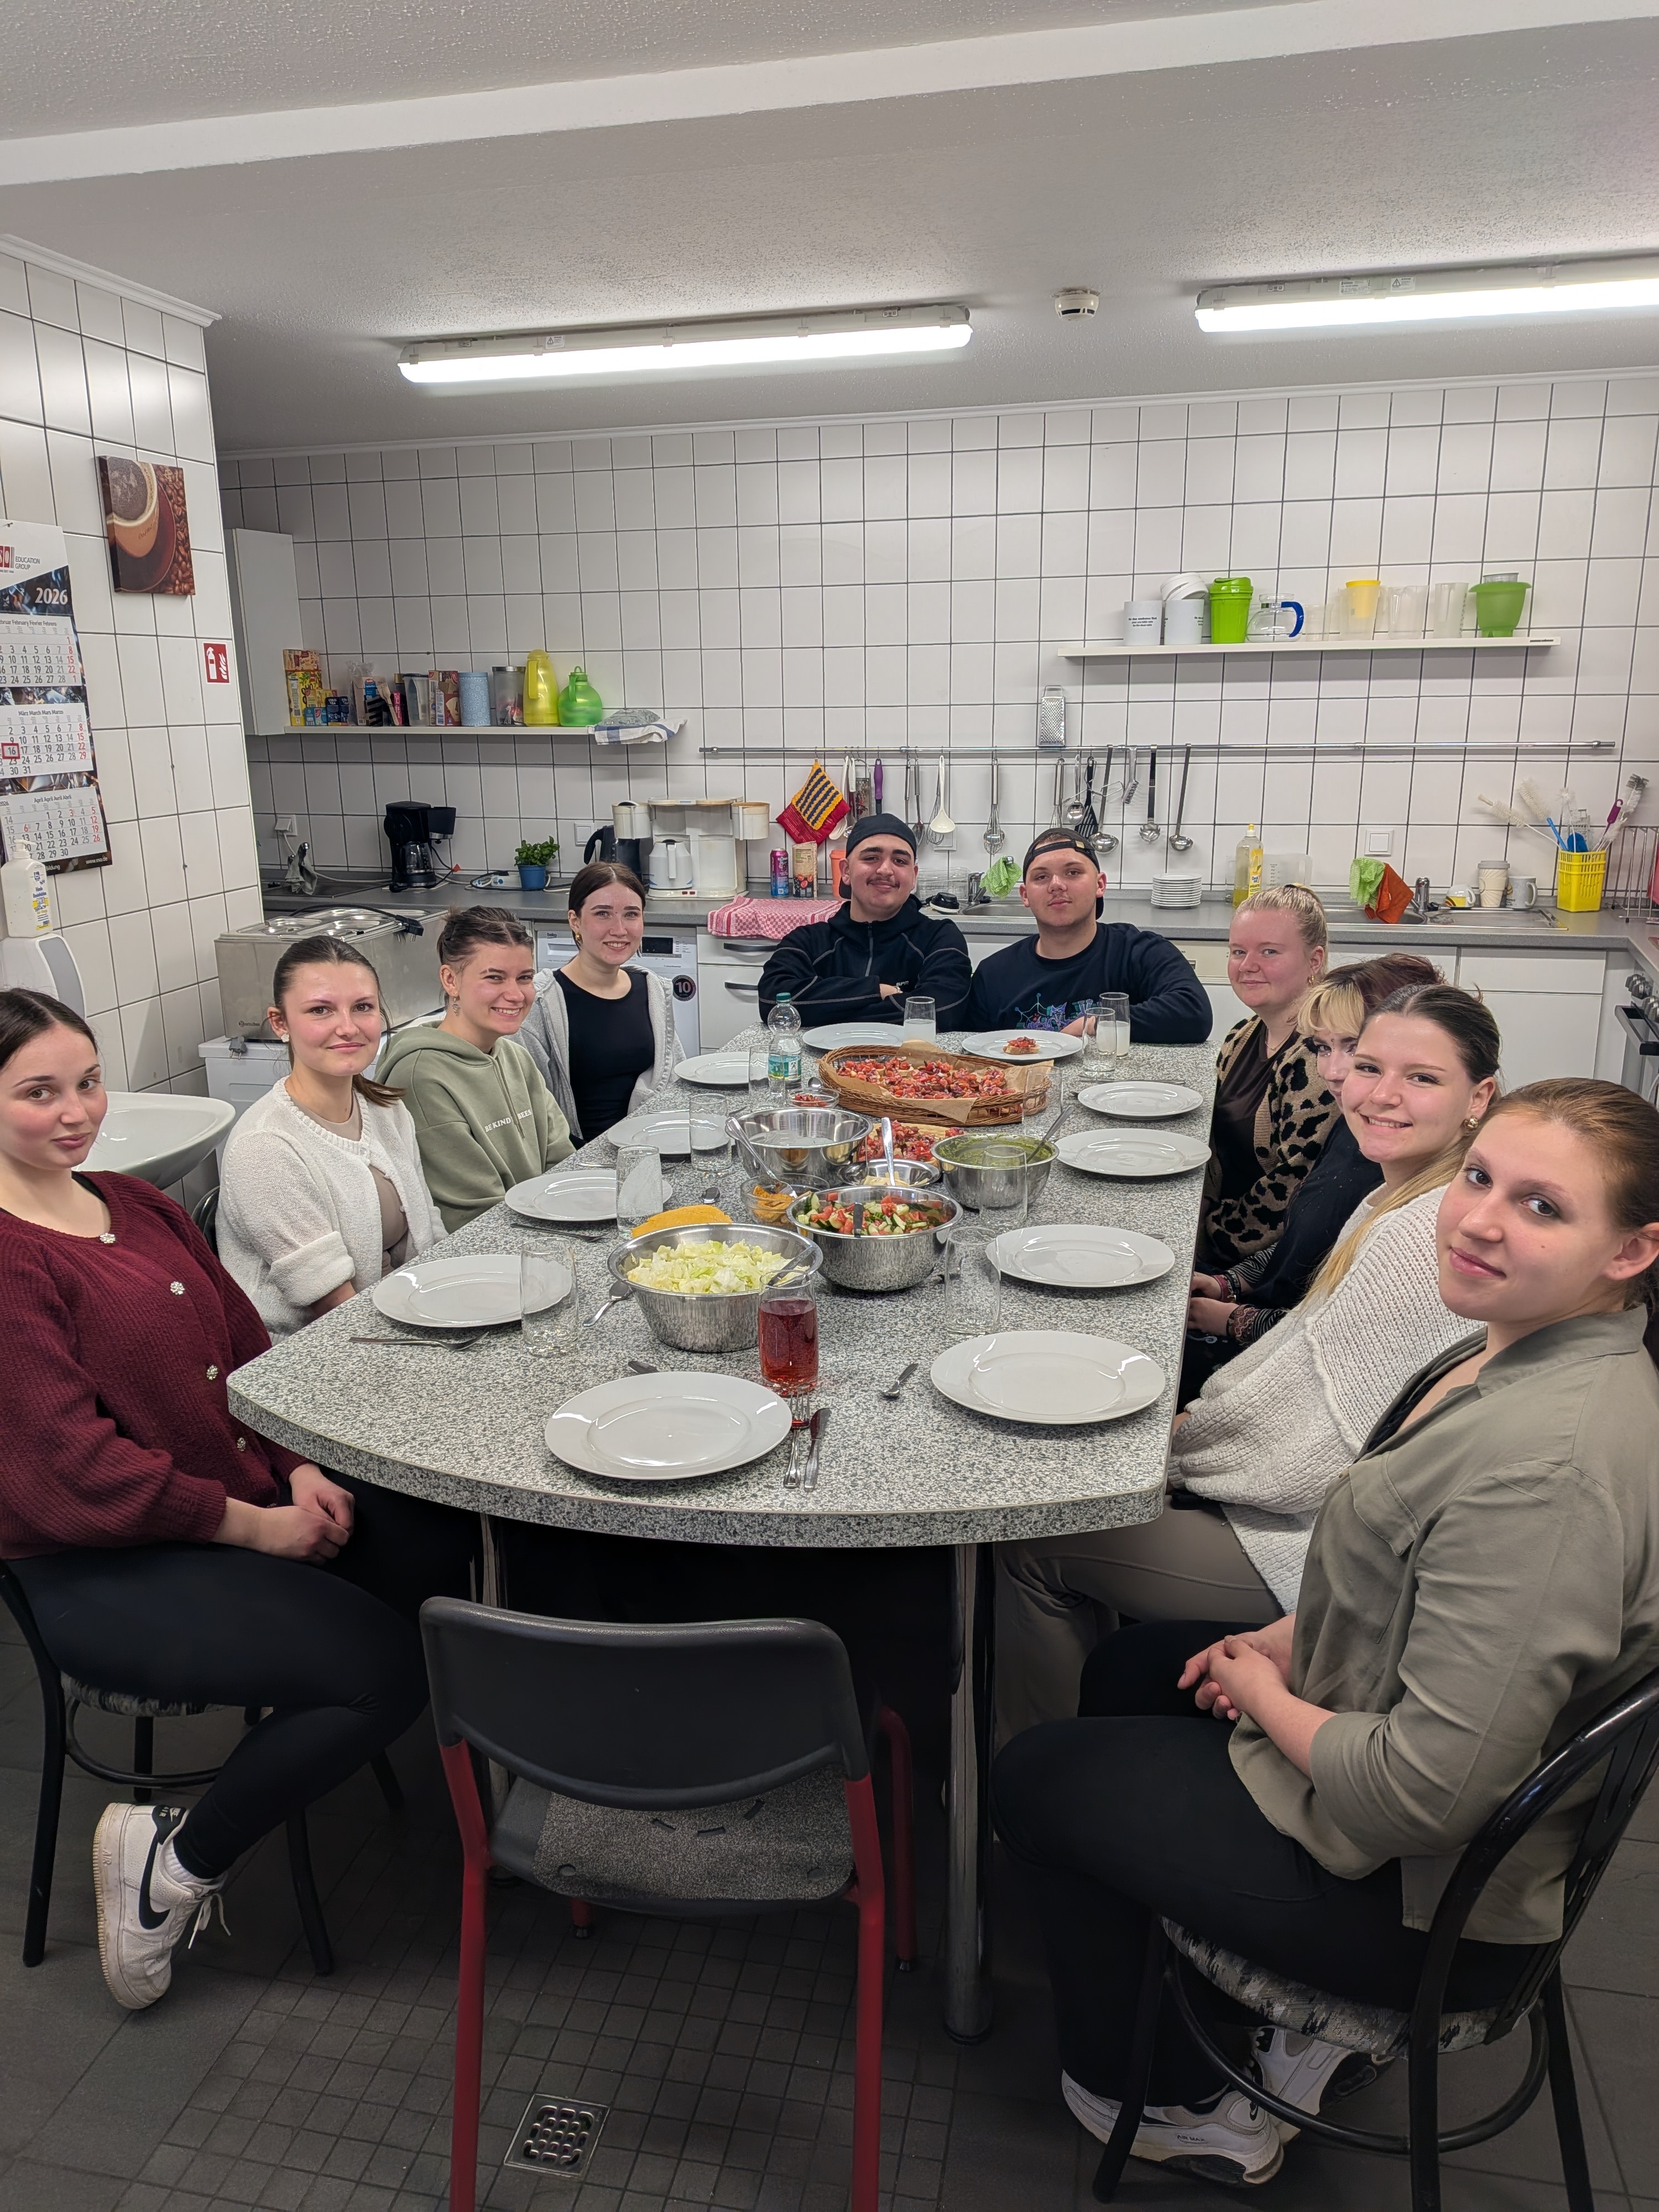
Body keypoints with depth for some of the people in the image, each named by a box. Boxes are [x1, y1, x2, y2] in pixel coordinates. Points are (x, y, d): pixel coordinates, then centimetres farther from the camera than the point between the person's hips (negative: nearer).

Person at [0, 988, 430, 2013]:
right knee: (388, 1664, -21)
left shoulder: (138, 1207, 12)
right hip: (95, 1571, -8)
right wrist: (253, 1525, -15)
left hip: (247, 1503, 8)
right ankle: (174, 1863, 4)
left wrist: (300, 1470, -5)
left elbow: (248, 1348, 11)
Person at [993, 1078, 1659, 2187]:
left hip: (1422, 1896, -9)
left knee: (1034, 1778, 6)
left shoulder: (1544, 1464, -36)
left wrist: (1271, 1699, -15)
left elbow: (1426, 1791, -32)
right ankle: (1285, 2021, 28)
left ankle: (1177, 2103, 29)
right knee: (1132, 1665, 24)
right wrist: (1289, 1637, 1)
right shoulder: (1518, 1350, -5)